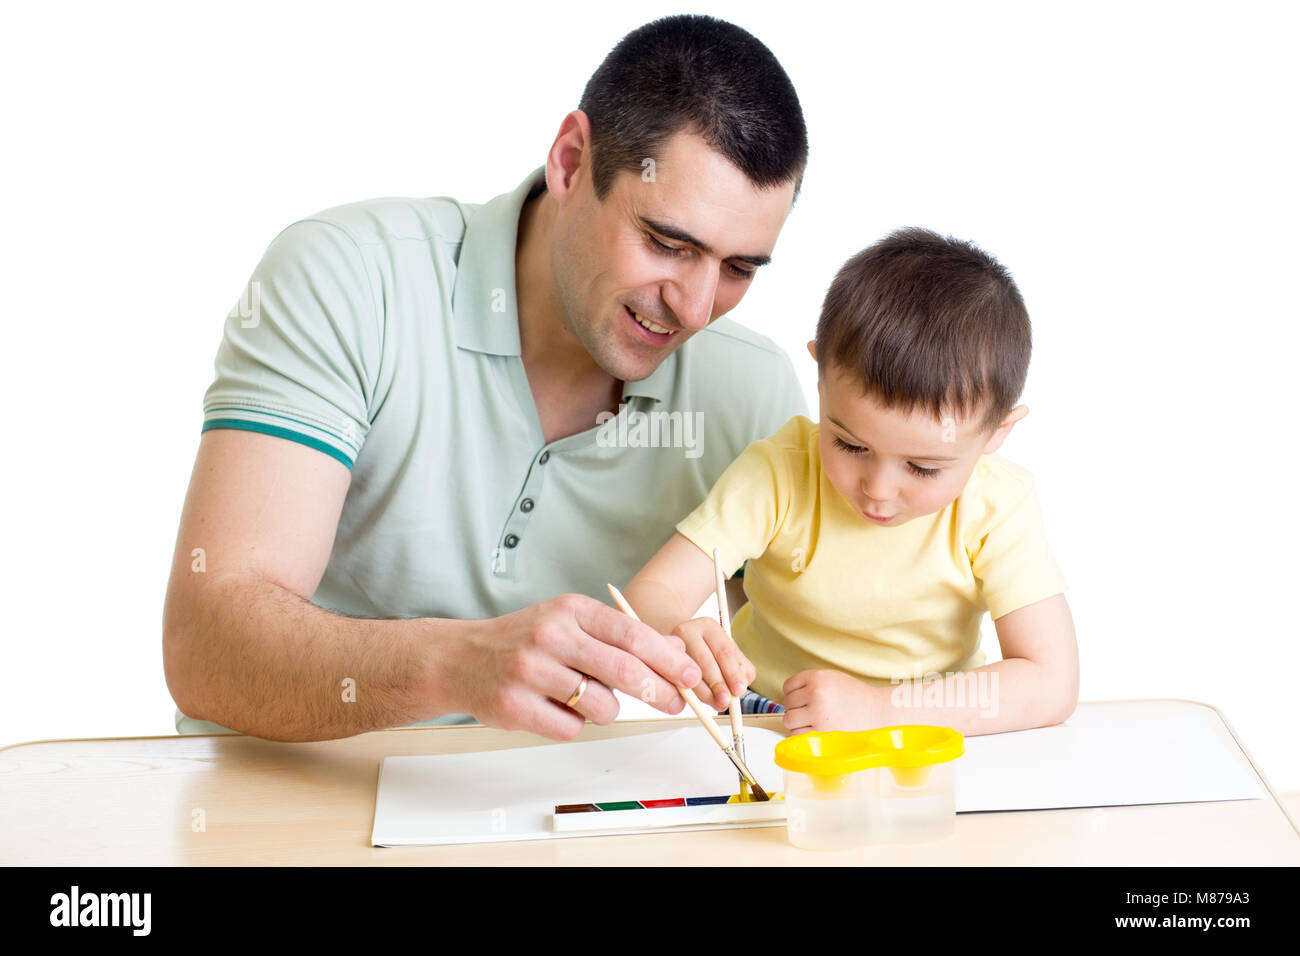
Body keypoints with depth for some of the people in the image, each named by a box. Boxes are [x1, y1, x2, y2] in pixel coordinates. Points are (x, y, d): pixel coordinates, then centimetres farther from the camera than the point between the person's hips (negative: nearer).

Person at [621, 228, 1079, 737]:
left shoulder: (998, 506, -16)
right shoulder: (778, 474, -17)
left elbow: (1052, 683, -20)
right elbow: (648, 594, -18)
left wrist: (876, 706, -28)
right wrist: (673, 639, -42)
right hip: (766, 724, 0)